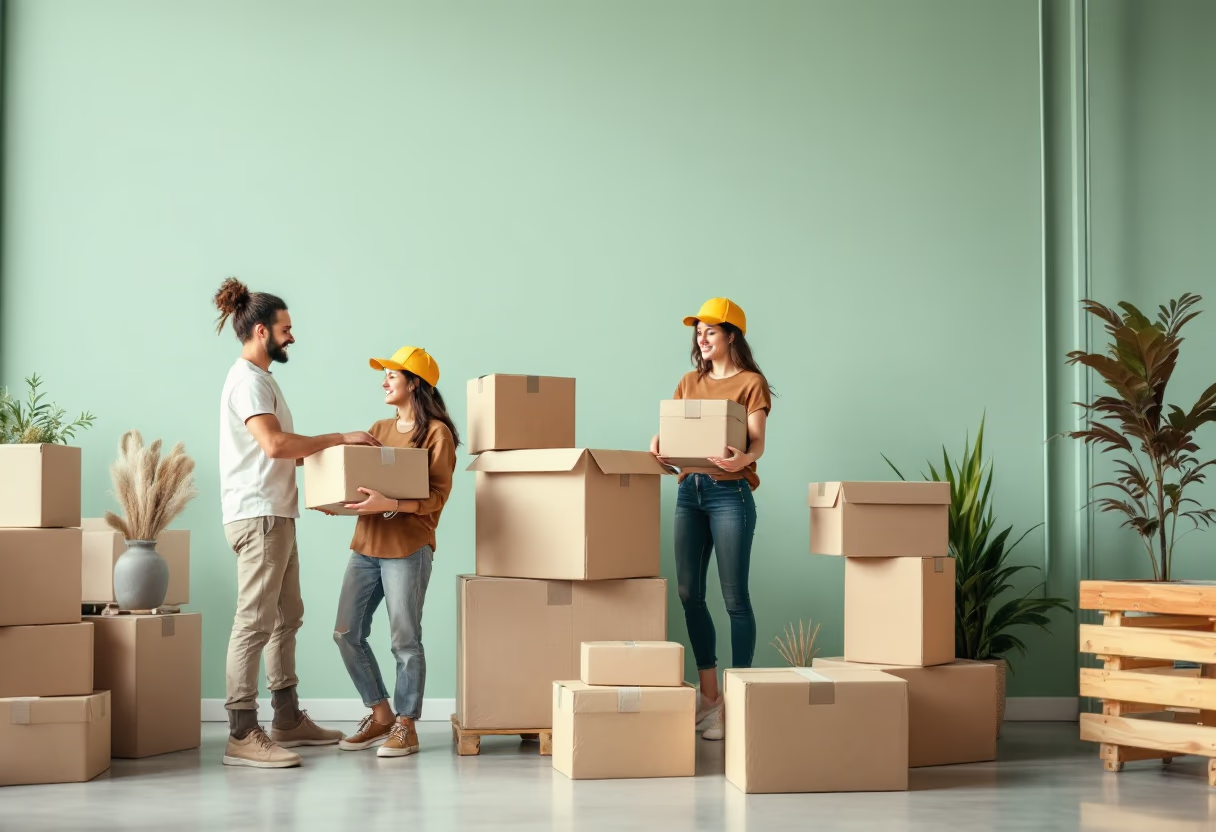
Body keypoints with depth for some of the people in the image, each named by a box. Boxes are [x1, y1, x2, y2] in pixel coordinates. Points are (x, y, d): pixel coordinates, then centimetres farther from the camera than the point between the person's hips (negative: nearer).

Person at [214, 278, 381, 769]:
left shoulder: (261, 378, 20)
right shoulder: (248, 380, -13)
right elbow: (274, 443, -25)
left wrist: (328, 451, 16)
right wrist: (339, 439, -18)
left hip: (277, 515, 11)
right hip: (258, 516, -11)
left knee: (286, 618, 15)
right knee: (254, 623, -11)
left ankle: (288, 720, 23)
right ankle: (242, 737, -10)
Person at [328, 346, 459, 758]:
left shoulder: (437, 433, -4)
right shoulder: (380, 429, 17)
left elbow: (437, 496, -11)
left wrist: (391, 504, -25)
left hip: (407, 548, -7)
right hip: (366, 543, 7)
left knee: (404, 639, -2)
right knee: (347, 633, 6)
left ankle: (405, 726, 10)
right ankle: (380, 716, 19)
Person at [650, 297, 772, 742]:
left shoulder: (751, 383, 0)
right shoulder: (690, 382, 17)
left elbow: (757, 443, -10)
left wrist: (743, 458, -32)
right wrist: (659, 444, -12)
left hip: (729, 492, -6)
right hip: (689, 489, 6)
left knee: (734, 596, -5)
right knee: (689, 592, 4)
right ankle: (709, 695, 14)